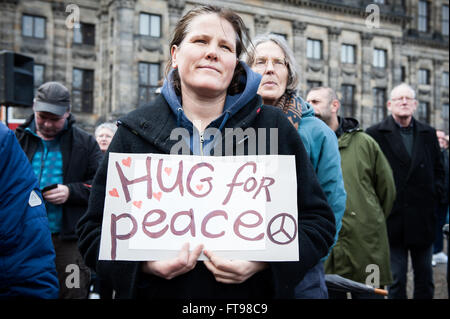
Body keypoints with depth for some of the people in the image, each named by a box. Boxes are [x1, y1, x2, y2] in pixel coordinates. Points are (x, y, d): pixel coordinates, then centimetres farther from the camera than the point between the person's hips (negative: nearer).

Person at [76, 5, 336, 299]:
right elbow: (96, 228, 1)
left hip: (254, 292, 0)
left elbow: (318, 221, -2)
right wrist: (141, 262, -19)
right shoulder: (134, 131, -1)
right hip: (157, 291, 1)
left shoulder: (274, 128, -3)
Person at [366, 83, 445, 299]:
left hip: (423, 218, 4)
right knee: (396, 280, 2)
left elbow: (438, 170, 17)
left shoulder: (429, 134, 11)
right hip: (393, 218, -4)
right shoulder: (375, 134, -1)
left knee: (425, 278, 12)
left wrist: (435, 192, 2)